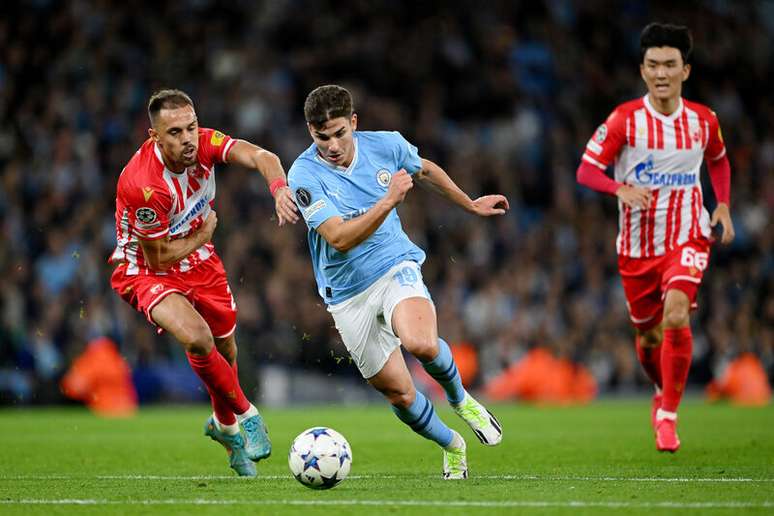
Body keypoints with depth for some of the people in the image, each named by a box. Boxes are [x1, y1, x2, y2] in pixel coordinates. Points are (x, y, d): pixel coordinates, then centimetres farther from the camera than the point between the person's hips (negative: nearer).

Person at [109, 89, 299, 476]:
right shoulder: (141, 184, -35)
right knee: (197, 339, -29)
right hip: (146, 271, -6)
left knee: (224, 347, 19)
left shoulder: (203, 143, -19)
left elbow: (259, 156, -33)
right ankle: (244, 415, -3)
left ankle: (224, 425, 49)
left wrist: (280, 188, -54)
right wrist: (205, 232, -12)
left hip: (197, 260, 6)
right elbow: (158, 258, -25)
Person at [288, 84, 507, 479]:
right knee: (397, 392, 3)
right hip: (348, 294, 0)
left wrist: (470, 205, 29)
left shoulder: (385, 146, -6)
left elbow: (426, 171, 18)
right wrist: (389, 200, -34)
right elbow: (340, 238, -26)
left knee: (420, 343, -31)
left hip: (396, 266, 0)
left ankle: (459, 399, 1)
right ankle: (451, 445, 31)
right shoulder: (304, 176, -17)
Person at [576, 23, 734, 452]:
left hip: (687, 237, 0)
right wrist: (621, 189, -27)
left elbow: (718, 160, 22)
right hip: (637, 244, 1)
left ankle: (667, 416, -15)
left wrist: (723, 205, 9)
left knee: (676, 317, -24)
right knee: (648, 335, 10)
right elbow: (586, 170, -8)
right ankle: (664, 392, 42)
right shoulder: (625, 119, -7)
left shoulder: (703, 120, 1)